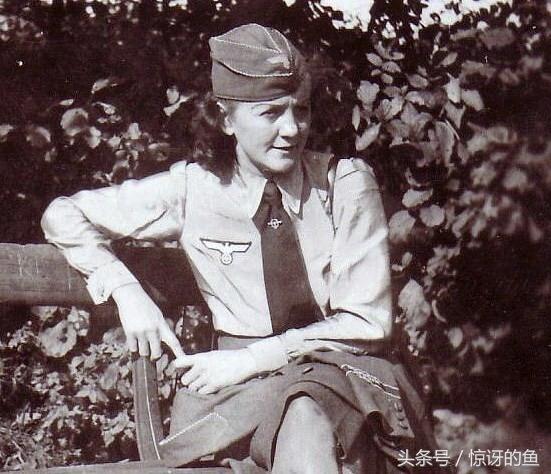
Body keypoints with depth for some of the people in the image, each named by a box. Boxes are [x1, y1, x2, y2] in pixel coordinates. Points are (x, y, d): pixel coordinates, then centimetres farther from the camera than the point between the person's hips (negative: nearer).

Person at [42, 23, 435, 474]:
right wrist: (127, 292, -7)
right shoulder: (194, 188, -1)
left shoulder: (346, 182, -4)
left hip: (343, 374, 0)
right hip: (240, 385, 1)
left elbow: (367, 323, -6)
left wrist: (254, 359, -15)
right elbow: (64, 216, 9)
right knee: (302, 420, -35)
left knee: (305, 413, -37)